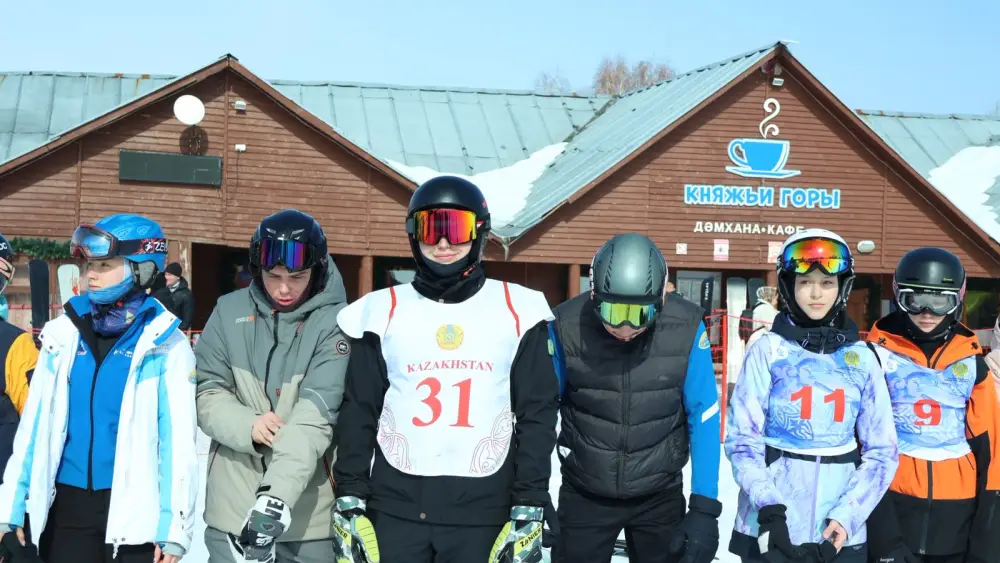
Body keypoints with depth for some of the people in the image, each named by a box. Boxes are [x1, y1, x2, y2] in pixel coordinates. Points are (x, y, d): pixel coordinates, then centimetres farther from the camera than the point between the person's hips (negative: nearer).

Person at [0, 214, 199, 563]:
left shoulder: (164, 344, -6)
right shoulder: (65, 334, 5)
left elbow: (178, 437, -8)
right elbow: (34, 424, 6)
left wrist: (174, 526, -13)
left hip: (134, 511, -3)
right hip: (66, 506, 3)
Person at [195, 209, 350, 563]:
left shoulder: (334, 322, -9)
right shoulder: (230, 312, 2)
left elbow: (315, 417, -18)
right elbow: (206, 392, 4)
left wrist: (277, 497, -30)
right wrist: (246, 425, -17)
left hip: (308, 512, -2)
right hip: (233, 505, 3)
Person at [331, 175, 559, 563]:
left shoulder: (517, 312, 2)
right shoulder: (383, 313, 5)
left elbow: (536, 415, 2)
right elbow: (359, 414, 7)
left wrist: (529, 510, -2)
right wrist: (349, 502, 1)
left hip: (483, 513, -1)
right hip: (394, 509, 1)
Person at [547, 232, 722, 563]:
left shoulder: (686, 328, -17)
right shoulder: (566, 326, -17)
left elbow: (704, 418, -9)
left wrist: (704, 507, -12)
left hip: (660, 495, 1)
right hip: (583, 494, 0)